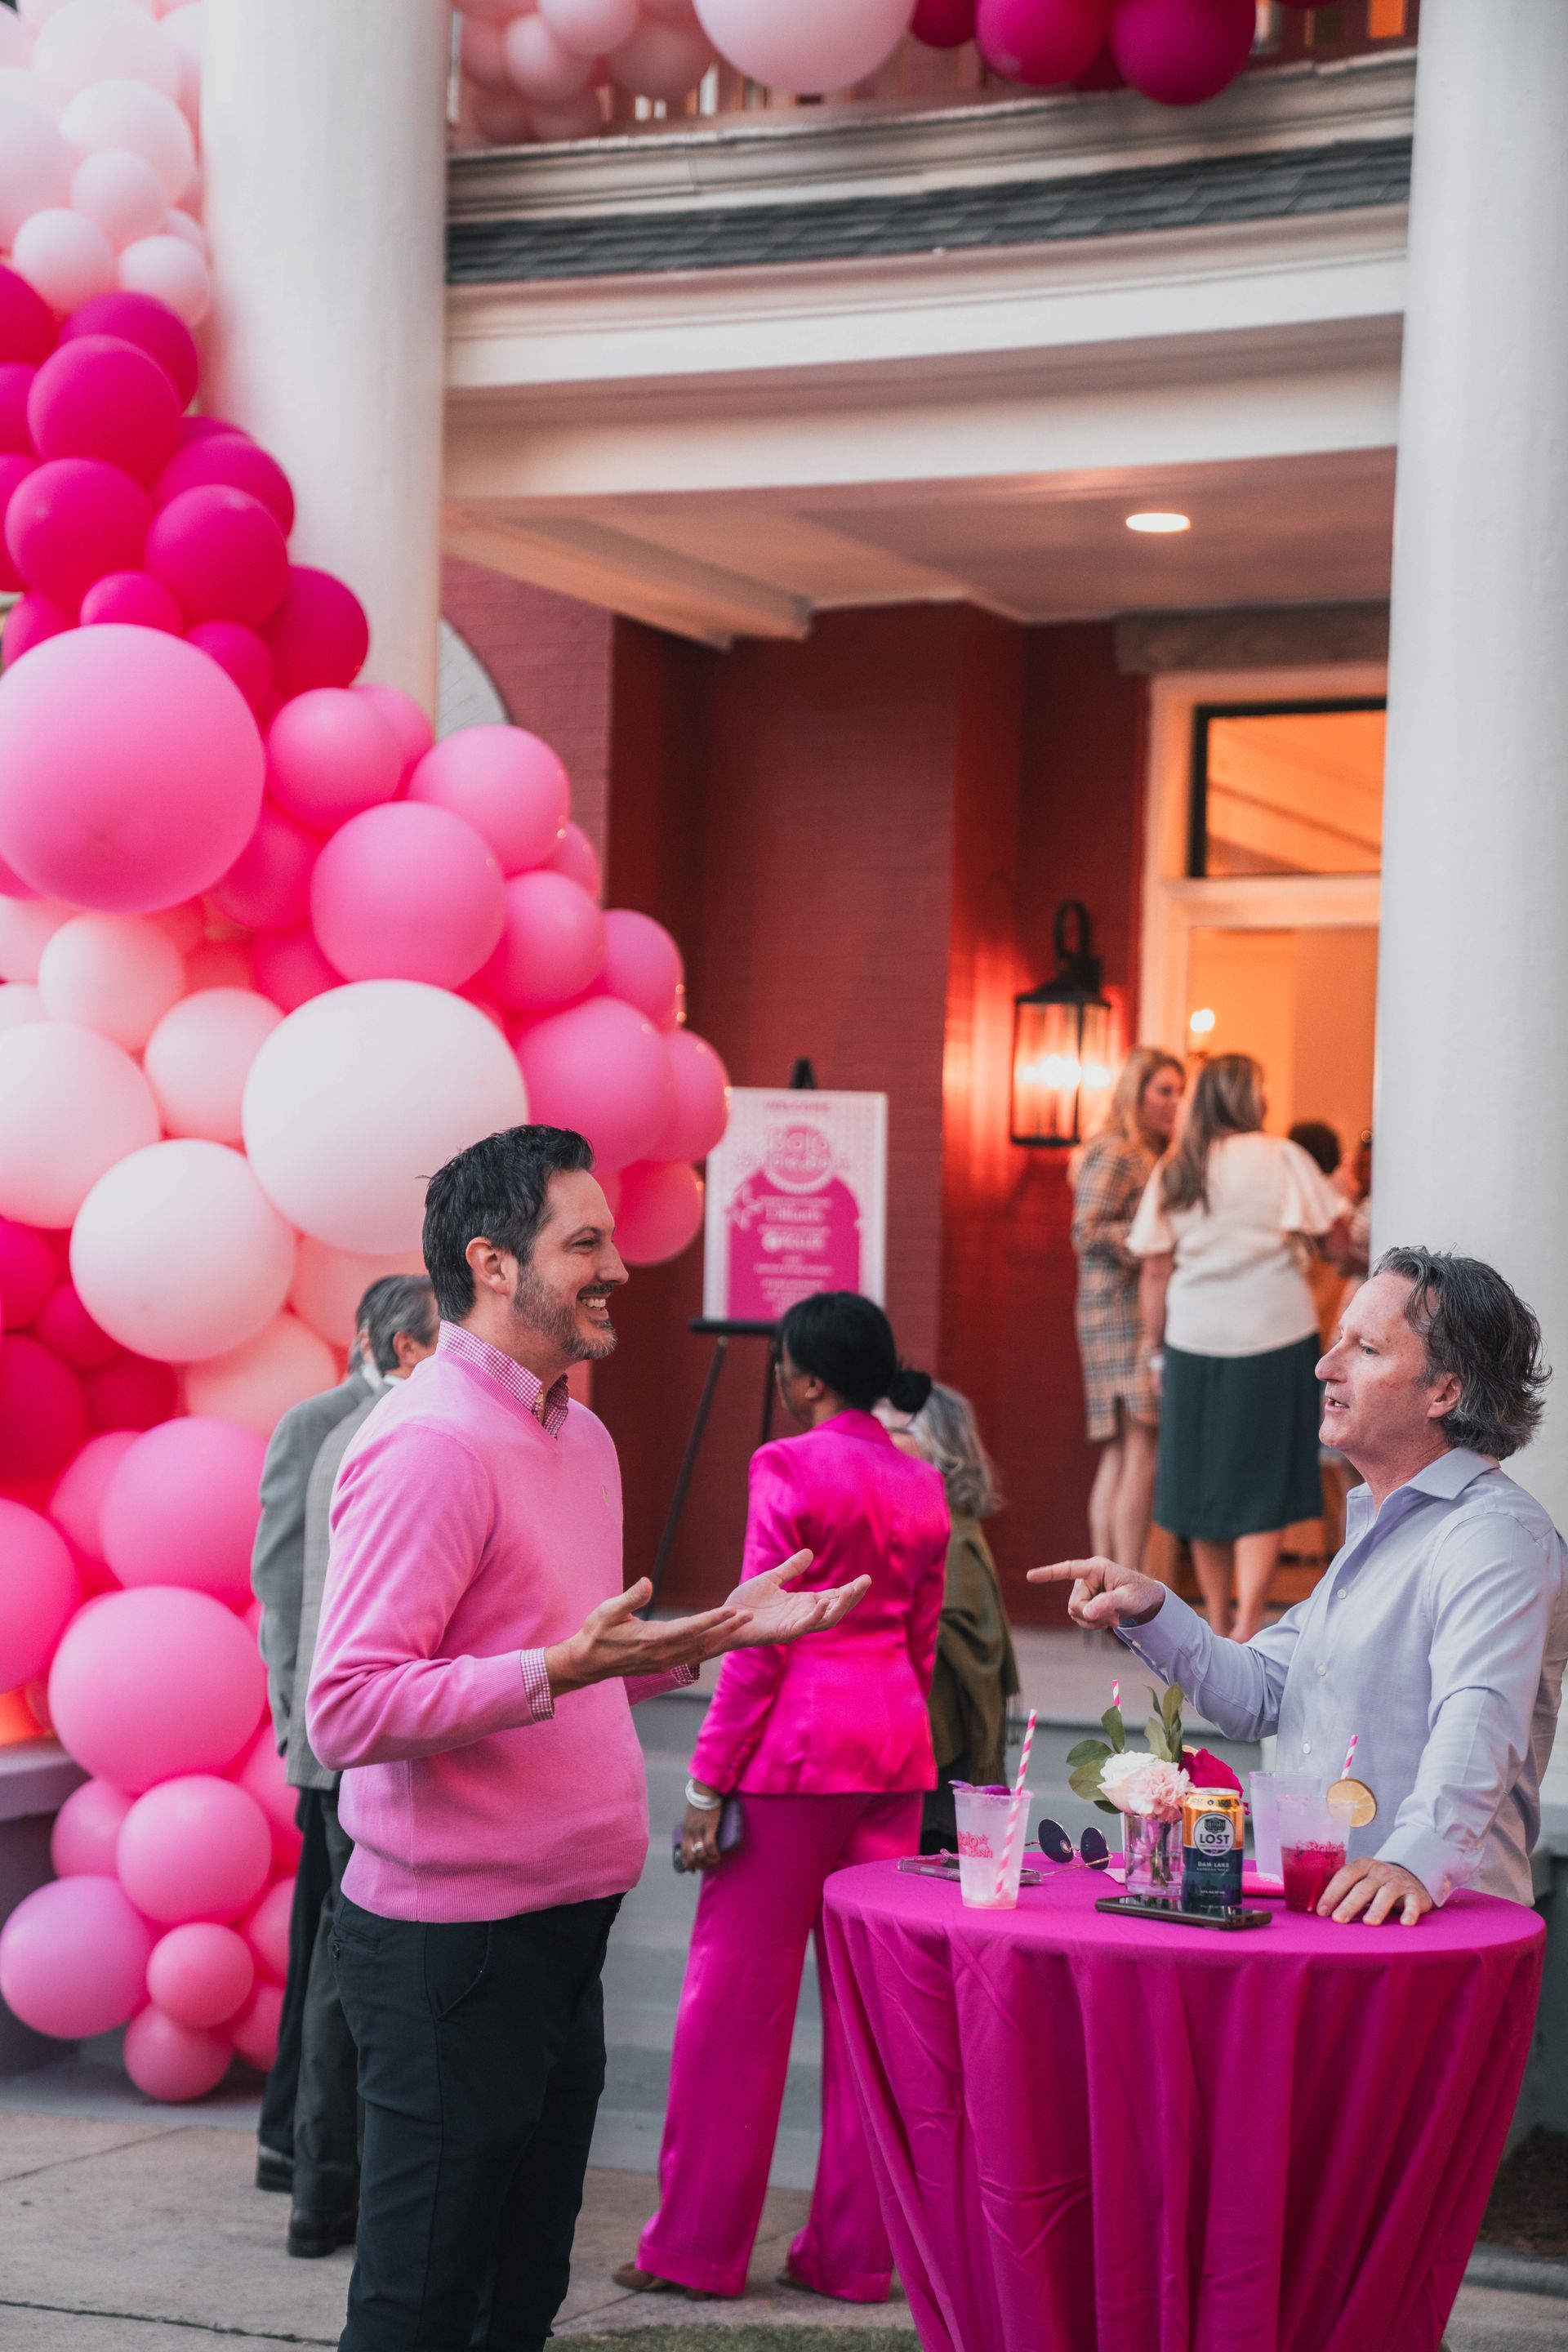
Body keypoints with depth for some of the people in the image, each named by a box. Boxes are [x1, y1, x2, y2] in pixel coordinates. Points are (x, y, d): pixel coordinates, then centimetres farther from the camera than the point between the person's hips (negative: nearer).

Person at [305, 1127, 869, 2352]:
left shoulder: (579, 1436, 14)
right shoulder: (430, 1445, -17)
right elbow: (347, 1711, -24)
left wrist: (720, 1628, 12)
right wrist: (562, 1667, -29)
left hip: (559, 1929, 9)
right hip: (454, 1941, -9)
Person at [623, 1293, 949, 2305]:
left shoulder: (791, 1467, -10)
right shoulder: (922, 1483, 10)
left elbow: (759, 1638, -13)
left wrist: (709, 1781, -10)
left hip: (795, 1740, -6)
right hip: (895, 1741, 6)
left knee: (739, 1994, 2)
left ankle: (699, 2246, 9)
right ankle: (854, 2250, 13)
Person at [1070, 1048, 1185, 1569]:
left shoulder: (1150, 1157, 21)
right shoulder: (1115, 1154, -8)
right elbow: (1087, 1231, -16)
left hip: (1148, 1316, 10)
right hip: (1123, 1315, -10)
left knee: (1118, 1457, 9)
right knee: (1142, 1450, -12)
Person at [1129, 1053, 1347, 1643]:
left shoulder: (1173, 1170, 6)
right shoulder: (1279, 1157, -5)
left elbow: (1155, 1270, 5)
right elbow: (1333, 1234, -8)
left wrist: (1156, 1350, 12)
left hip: (1194, 1343, 4)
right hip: (1274, 1336, -4)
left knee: (1207, 1483, 13)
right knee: (1263, 1487, 1)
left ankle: (1218, 1627, 22)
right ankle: (1247, 1627, -9)